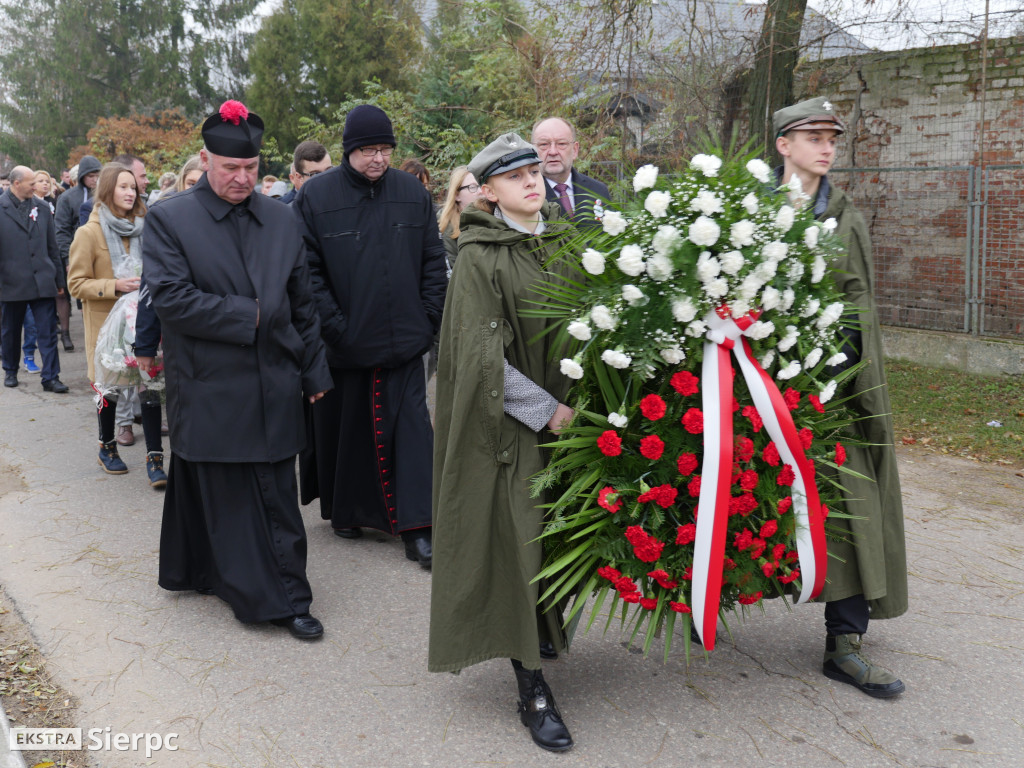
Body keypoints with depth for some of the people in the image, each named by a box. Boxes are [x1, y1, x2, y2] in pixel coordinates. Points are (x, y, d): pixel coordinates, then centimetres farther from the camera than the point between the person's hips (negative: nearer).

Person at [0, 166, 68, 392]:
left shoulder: (42, 207, 7)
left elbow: (52, 246, 11)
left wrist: (59, 279, 11)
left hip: (42, 281, 2)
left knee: (48, 332, -2)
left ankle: (50, 377, 1)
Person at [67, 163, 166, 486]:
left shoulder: (142, 228, 8)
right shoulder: (89, 232, -6)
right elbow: (76, 284, -6)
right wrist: (115, 286, -20)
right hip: (106, 323, -3)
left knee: (150, 385, -5)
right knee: (110, 387, 8)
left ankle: (155, 459, -3)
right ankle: (107, 447, 31)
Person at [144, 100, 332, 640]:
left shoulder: (281, 220, 8)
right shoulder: (169, 219, -5)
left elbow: (302, 305, 12)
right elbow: (170, 298, -15)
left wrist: (314, 372, 13)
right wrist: (247, 315, -13)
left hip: (275, 387, 4)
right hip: (210, 388, -3)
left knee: (278, 499, 8)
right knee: (225, 498, 5)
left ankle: (287, 597, 17)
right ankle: (262, 596, 16)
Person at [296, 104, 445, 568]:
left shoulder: (412, 193, 4)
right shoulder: (316, 196, -4)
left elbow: (433, 259, 8)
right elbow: (308, 269, -6)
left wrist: (429, 317, 1)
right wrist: (333, 326, -12)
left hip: (403, 339, 1)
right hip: (343, 343, -1)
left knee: (410, 428, -2)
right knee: (343, 429, 13)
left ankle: (415, 527, 3)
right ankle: (344, 512, 33)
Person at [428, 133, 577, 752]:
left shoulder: (565, 241, 8)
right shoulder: (479, 257, -9)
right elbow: (484, 354, -14)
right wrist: (546, 410, -16)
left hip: (566, 408, 6)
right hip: (511, 420, -5)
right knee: (517, 538, -2)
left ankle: (546, 630, 36)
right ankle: (532, 689, 7)